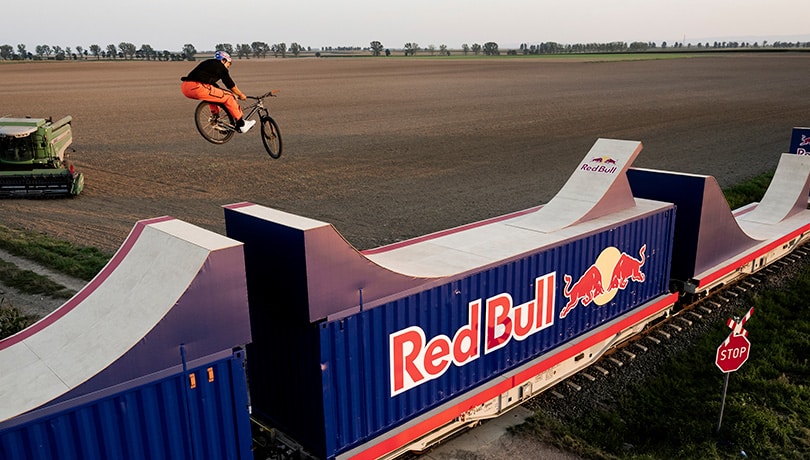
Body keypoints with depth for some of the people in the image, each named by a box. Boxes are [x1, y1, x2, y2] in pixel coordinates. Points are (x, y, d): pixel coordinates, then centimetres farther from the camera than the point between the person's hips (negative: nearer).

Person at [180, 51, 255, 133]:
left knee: (214, 94, 32)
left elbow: (213, 84, 37)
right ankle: (241, 124, 5)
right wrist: (241, 95, 25)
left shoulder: (209, 64, 31)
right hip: (197, 88, -9)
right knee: (228, 98, 0)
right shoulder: (220, 67, 7)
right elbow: (231, 85, 10)